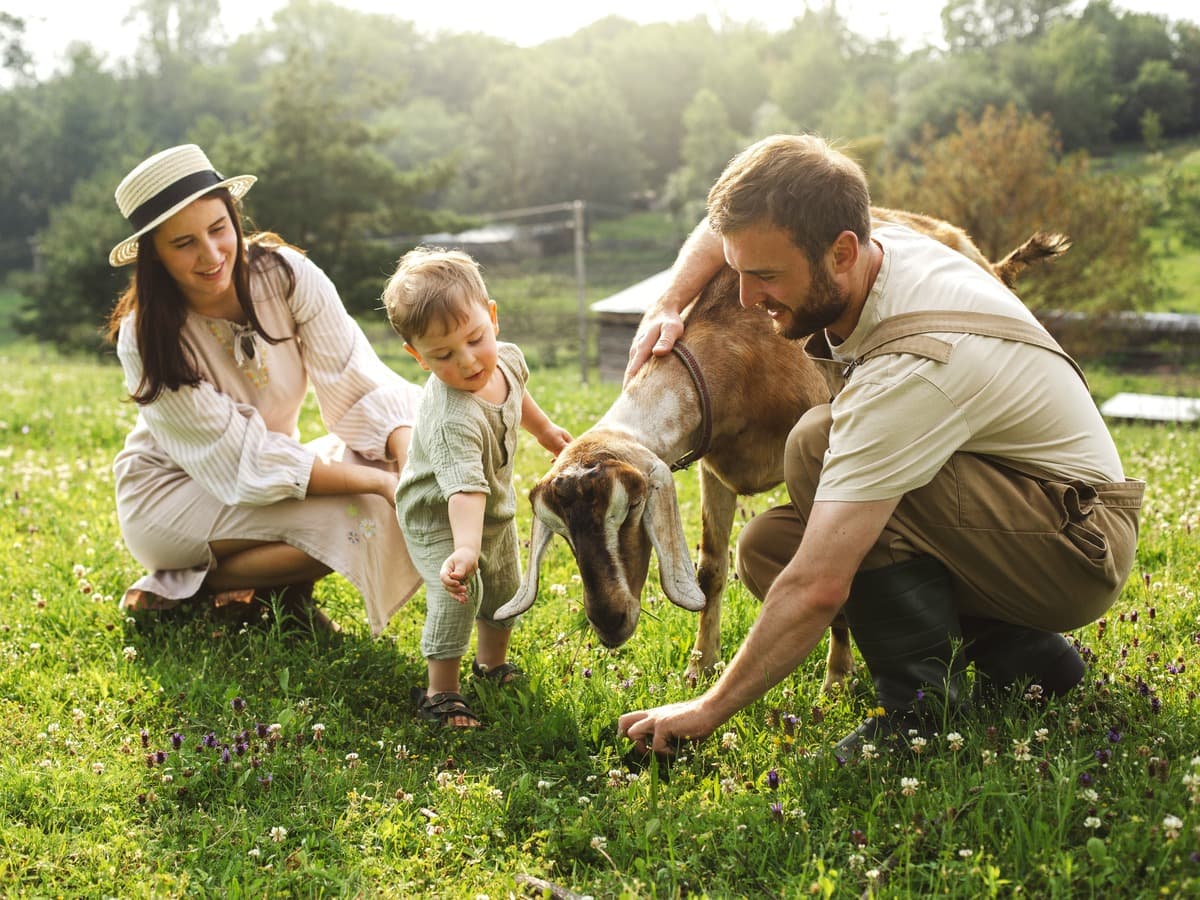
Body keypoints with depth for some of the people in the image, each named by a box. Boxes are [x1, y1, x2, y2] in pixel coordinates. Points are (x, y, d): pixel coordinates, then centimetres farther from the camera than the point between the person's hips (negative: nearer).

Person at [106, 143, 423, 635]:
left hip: (268, 475, 4)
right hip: (169, 498, -4)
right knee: (346, 515, -29)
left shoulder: (286, 275, -16)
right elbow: (245, 465, -27)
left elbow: (361, 388, -19)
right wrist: (380, 482, -33)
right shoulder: (146, 340, -24)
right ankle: (180, 591, -7)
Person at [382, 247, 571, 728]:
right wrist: (465, 549, -68)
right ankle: (440, 693, -4)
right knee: (457, 595, -22)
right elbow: (465, 488, -54)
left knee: (504, 590, 20)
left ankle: (492, 663, 44)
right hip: (438, 518, -8)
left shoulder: (508, 358, -17)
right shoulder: (452, 421, -43)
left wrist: (545, 428, 25)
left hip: (495, 507, 8)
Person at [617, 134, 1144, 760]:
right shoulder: (870, 244, -8)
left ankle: (922, 704, -17)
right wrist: (669, 306, -3)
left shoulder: (911, 366, -34)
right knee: (765, 547, -2)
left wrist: (709, 710, -25)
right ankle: (1016, 654, 2)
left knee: (817, 445, -28)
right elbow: (721, 229, 14)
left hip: (1077, 549, -9)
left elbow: (819, 588, -35)